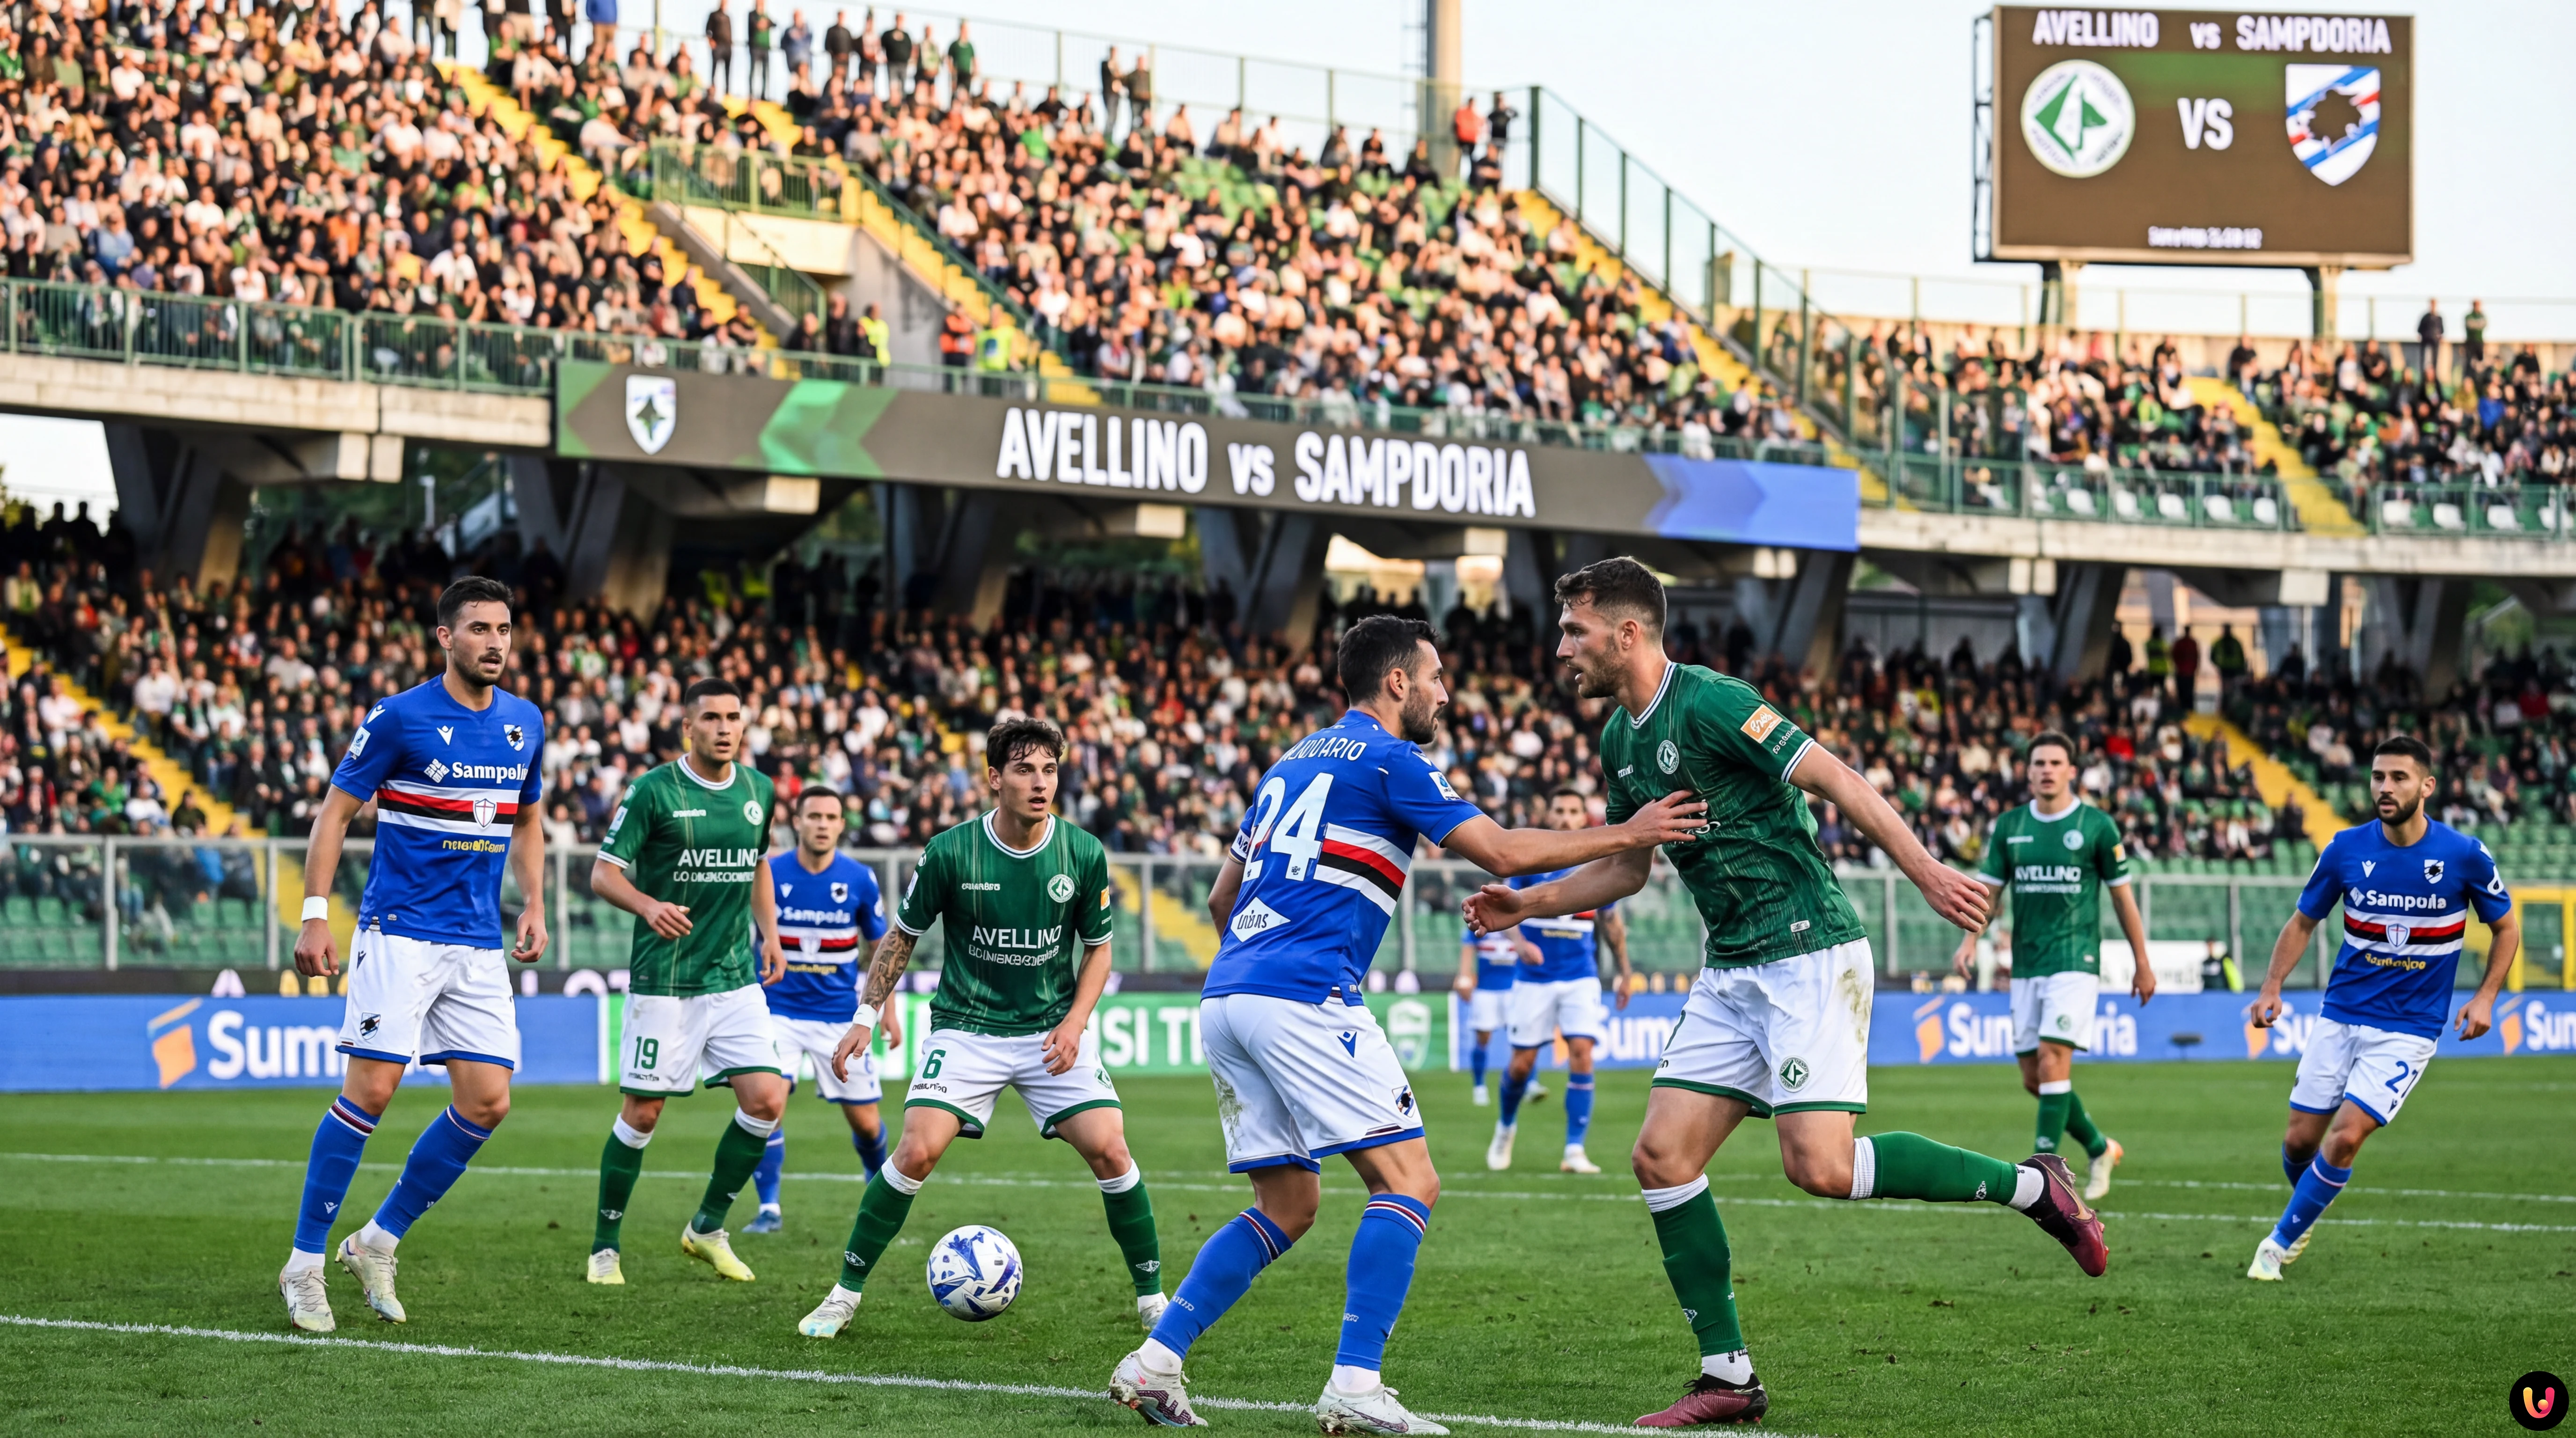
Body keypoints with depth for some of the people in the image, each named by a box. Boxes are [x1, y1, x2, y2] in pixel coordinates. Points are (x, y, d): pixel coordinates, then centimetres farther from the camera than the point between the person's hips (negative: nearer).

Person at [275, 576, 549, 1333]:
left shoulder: (526, 723, 9)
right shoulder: (400, 718, -8)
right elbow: (335, 812, -3)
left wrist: (534, 906, 11)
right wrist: (314, 916, -10)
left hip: (479, 946, 6)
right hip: (400, 931, -6)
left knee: (487, 1104, -2)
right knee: (370, 1091, -12)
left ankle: (378, 1241, 14)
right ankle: (305, 1264, -2)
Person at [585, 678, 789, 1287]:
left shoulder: (758, 791, 8)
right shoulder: (654, 791, -9)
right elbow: (604, 872, -8)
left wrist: (769, 932, 13)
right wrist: (648, 906, -26)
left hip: (736, 978, 5)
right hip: (664, 979, -5)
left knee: (768, 1099, -7)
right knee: (642, 1113, -1)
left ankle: (708, 1227, 11)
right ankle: (604, 1247, 14)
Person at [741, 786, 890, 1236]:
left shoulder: (860, 879, -6)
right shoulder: (768, 874, -9)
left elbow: (880, 946, 9)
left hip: (840, 1016, 1)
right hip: (779, 1010, -1)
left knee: (865, 1123, 6)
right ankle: (769, 1209, -10)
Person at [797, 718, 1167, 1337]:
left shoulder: (1084, 854, -8)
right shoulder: (950, 853, -11)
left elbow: (1098, 948, 6)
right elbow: (903, 935, 4)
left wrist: (1075, 1023, -8)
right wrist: (867, 1015, 0)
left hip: (1053, 1030, 1)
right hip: (966, 1026, -1)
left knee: (1109, 1149, -13)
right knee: (918, 1151, -17)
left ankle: (1152, 1296, 6)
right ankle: (847, 1292, -1)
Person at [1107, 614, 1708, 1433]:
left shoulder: (1294, 763, 24)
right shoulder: (1386, 760, -2)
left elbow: (1223, 898, 29)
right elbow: (1503, 851, -5)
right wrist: (1627, 836, 3)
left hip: (1226, 998, 9)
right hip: (1303, 997, -9)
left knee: (1287, 1207, 14)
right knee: (1409, 1181, -6)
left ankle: (1153, 1363, 4)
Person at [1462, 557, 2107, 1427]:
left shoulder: (1710, 704, -15)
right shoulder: (1620, 741, 12)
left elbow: (1837, 781, -19)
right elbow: (1626, 867, 26)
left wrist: (1927, 874, -26)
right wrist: (1526, 905, 17)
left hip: (1808, 956, -9)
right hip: (1732, 975, 9)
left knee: (1819, 1165, -19)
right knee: (1663, 1156, -1)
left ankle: (2028, 1185, -2)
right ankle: (1728, 1377, 4)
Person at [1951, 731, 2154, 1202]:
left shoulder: (2097, 826, -2)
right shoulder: (2009, 826, 8)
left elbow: (2122, 896, 4)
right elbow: (1988, 889, 9)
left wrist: (2142, 964, 6)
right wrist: (1970, 941, -8)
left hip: (2075, 962, -5)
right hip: (2026, 965, 5)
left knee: (2052, 1062, -17)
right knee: (2034, 1079, 6)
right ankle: (2100, 1149, 26)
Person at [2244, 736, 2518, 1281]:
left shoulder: (2464, 856, -10)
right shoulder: (2347, 849, -5)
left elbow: (2506, 927, 5)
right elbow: (2304, 922, 9)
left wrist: (2485, 997, -7)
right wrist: (2273, 986, -4)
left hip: (2408, 1028, -3)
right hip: (2340, 1018, 3)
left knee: (2346, 1135, -17)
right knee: (2300, 1140, 3)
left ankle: (2281, 1241, 0)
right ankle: (2304, 1219, 35)